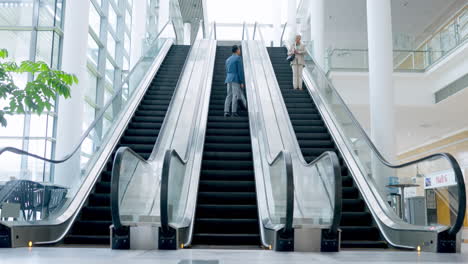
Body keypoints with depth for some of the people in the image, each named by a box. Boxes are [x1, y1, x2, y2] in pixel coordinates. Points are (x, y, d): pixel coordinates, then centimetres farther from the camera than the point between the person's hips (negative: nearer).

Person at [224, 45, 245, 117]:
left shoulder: (228, 59, 19)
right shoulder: (238, 58, -4)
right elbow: (240, 70, -10)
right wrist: (242, 82, -9)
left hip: (229, 80, 7)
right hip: (236, 79, -6)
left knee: (229, 96, 4)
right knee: (235, 96, -7)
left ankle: (226, 112, -5)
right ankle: (233, 112, -12)